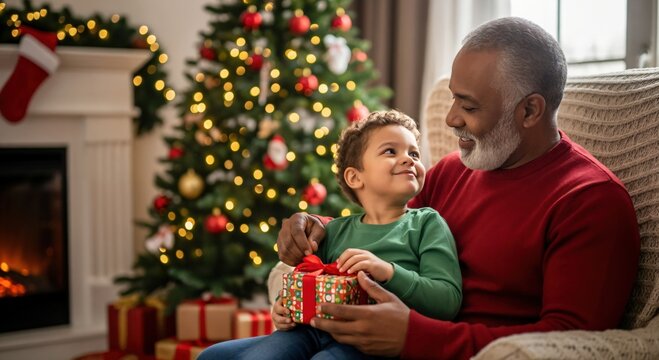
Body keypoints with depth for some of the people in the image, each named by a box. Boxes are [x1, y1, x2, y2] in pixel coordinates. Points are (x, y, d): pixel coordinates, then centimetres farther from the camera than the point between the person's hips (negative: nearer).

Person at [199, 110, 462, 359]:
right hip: (314, 332, 5)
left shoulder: (427, 223, 6)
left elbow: (449, 301, -6)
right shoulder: (336, 230, 18)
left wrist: (389, 272, -19)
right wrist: (283, 310, 2)